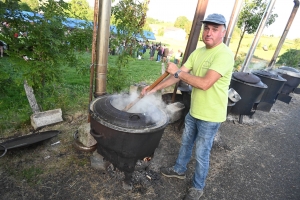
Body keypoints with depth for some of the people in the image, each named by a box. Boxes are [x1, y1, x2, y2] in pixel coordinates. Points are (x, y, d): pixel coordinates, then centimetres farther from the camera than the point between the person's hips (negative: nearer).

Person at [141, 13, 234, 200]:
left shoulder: (224, 54, -20)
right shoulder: (198, 52, 4)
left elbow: (205, 83, -31)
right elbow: (177, 76, 2)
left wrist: (178, 72, -23)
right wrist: (154, 88, -6)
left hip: (210, 116, -7)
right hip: (193, 111, 7)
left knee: (201, 154, 9)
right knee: (186, 144, 24)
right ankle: (179, 170, 49)